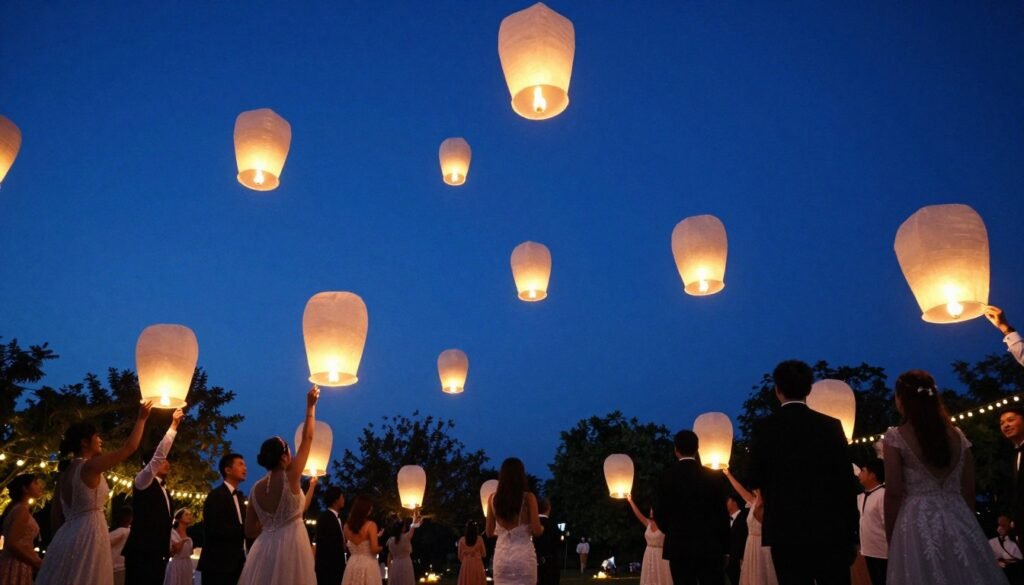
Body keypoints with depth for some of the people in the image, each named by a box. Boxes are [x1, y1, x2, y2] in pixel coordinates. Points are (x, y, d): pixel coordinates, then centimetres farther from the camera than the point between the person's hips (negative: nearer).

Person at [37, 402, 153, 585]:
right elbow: (130, 447, -10)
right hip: (88, 534, -9)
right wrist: (141, 419, 2)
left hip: (66, 535, 9)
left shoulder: (65, 471, 14)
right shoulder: (90, 466, -11)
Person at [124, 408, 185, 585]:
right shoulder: (142, 482, -1)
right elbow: (159, 455, -14)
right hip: (141, 552, -8)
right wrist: (173, 425, -16)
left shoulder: (164, 491, 21)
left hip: (158, 554, 8)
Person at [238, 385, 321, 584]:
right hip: (290, 547, -6)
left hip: (264, 549, 6)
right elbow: (307, 438, 0)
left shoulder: (256, 488, 6)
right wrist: (310, 406, 10)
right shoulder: (289, 478, -8)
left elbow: (250, 531, 13)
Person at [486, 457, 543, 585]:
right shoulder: (528, 497, -7)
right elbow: (537, 531, -8)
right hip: (523, 555, -3)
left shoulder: (493, 498, 3)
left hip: (501, 556, 3)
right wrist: (542, 528, 14)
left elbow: (490, 533, 9)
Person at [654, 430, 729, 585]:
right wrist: (724, 547, 10)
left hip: (679, 547, -1)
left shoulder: (667, 476, -3)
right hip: (711, 546, 1)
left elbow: (660, 513, -1)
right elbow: (722, 515, 2)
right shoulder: (712, 476, 1)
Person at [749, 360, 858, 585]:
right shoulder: (831, 425, -1)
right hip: (830, 529, 2)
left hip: (785, 530, -1)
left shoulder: (764, 428, -4)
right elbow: (847, 484, 0)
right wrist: (851, 534, 7)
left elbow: (755, 481, 1)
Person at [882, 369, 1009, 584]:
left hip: (917, 523, -5)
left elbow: (893, 493, -10)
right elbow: (969, 490, 10)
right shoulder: (958, 436, 6)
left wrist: (890, 537, -1)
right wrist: (965, 523, 22)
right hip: (960, 520, 5)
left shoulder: (895, 437, -9)